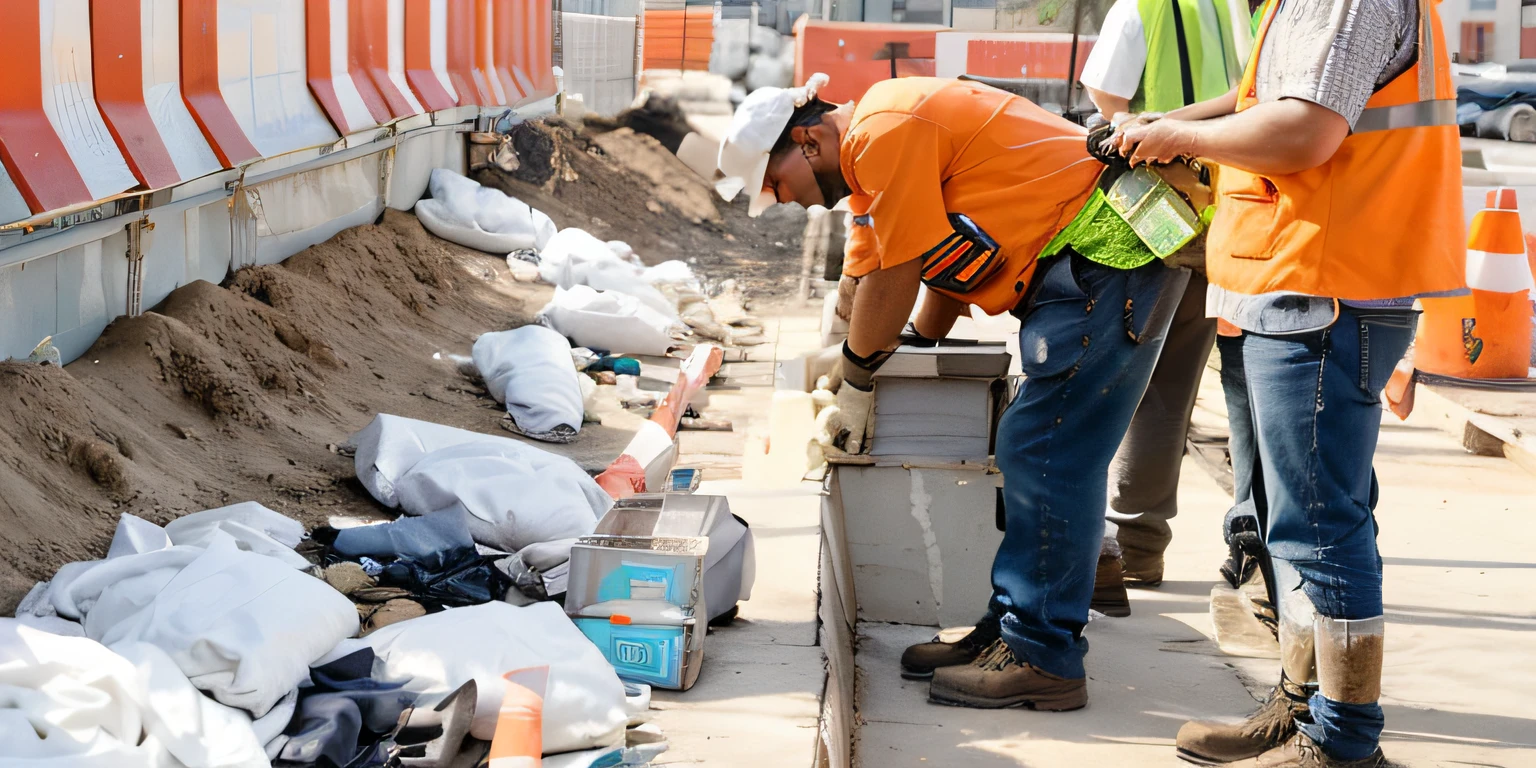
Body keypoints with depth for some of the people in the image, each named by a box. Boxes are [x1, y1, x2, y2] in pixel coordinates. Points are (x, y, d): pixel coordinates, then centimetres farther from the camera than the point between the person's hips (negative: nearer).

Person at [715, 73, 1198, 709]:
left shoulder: (888, 132, -15)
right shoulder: (868, 162, 17)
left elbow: (892, 284, -11)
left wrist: (857, 382, 1)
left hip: (1109, 251, -11)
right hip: (1076, 267, 11)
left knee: (1044, 457, -10)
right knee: (1033, 455, 13)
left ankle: (1042, 658, -5)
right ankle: (1011, 629, 19)